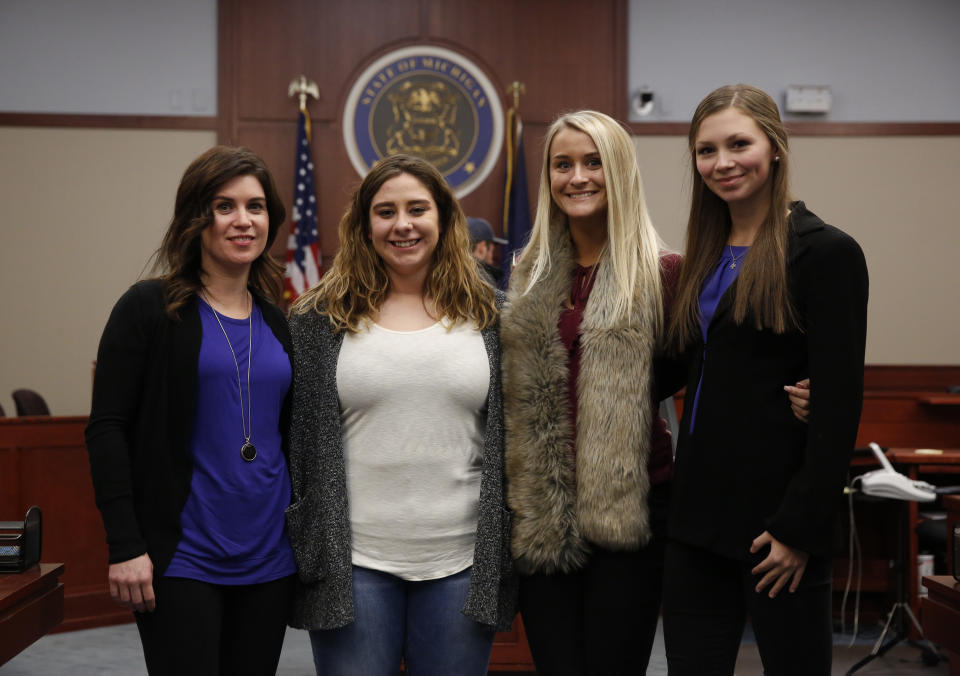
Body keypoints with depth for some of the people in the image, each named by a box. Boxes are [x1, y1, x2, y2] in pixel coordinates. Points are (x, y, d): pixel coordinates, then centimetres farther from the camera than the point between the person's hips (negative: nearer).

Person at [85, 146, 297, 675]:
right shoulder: (149, 309, -4)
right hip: (182, 558, -5)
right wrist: (124, 546, -14)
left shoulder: (278, 323, 11)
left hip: (269, 560, 5)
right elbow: (106, 429, -8)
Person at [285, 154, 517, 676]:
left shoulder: (490, 315, 7)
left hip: (460, 563, 1)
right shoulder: (320, 318, 3)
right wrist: (298, 549, -1)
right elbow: (294, 435, 4)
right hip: (352, 561, -1)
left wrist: (506, 554, 4)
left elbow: (515, 435, 8)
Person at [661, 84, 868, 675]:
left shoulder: (825, 251, -9)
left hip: (774, 516, -6)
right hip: (700, 508, 7)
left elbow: (839, 405, -14)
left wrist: (802, 527, -17)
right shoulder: (706, 254, 13)